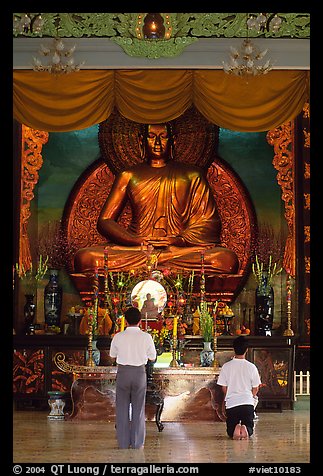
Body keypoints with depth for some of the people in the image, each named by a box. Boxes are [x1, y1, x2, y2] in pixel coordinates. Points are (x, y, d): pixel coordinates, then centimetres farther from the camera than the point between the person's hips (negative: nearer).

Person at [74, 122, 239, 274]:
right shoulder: (129, 176, 18)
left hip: (183, 250, 0)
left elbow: (210, 223, 8)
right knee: (84, 258, -28)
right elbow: (105, 221, 11)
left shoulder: (192, 176, 16)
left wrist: (177, 240, -13)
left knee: (227, 258, -33)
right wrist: (136, 240, -10)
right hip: (135, 248, 1)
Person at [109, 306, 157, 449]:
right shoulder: (146, 337, -8)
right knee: (138, 408, 9)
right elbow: (152, 357, 3)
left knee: (122, 408, 8)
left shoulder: (118, 337, -8)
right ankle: (137, 443, 11)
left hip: (123, 371, 0)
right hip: (139, 372, 0)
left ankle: (123, 442, 10)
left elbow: (112, 355, 7)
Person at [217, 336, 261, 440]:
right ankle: (245, 430, -22)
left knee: (231, 432, 14)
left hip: (231, 403, 0)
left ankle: (236, 429, -23)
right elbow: (255, 389, 6)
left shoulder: (226, 366, -3)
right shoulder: (251, 367, -3)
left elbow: (224, 388, 4)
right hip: (248, 403, 0)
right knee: (249, 428, 15)